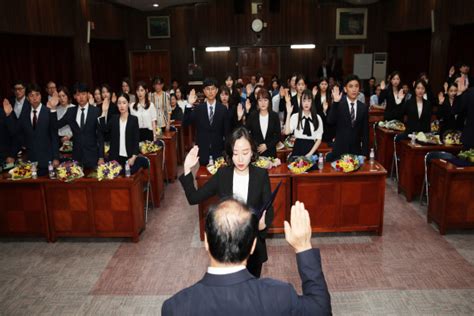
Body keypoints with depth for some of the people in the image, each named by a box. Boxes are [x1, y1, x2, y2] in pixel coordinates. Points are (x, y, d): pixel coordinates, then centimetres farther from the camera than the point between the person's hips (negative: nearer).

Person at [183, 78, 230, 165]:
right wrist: (189, 105, -19)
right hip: (202, 151, 0)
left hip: (218, 151, 0)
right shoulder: (198, 108, 2)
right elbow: (185, 124, -8)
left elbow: (227, 131, 3)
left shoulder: (223, 109, 0)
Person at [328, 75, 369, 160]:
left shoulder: (363, 107, 4)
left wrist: (365, 153, 3)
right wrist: (335, 102, -29)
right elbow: (330, 121, -20)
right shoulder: (338, 104, -4)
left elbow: (365, 132, 6)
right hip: (339, 151, -2)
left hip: (356, 151, 2)